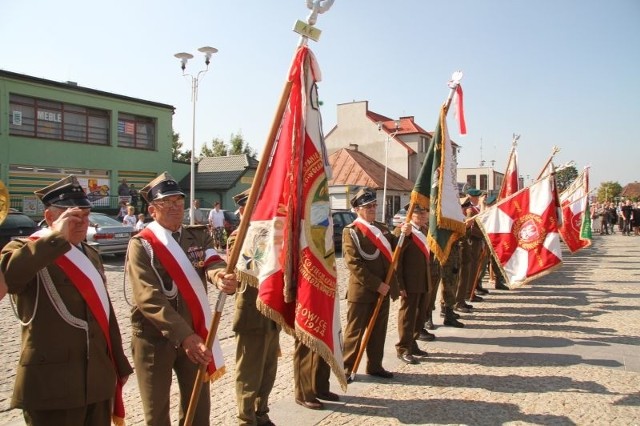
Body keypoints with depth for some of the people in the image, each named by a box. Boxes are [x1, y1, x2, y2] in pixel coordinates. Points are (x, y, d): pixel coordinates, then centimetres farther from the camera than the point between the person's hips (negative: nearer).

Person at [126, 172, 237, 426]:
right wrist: (183, 335, -27)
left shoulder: (199, 236, 4)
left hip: (195, 333, 4)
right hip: (154, 337, -3)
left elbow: (212, 265, -16)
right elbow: (149, 298, -19)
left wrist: (223, 279, -40)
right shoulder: (141, 244, -10)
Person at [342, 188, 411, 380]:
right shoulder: (350, 231, -8)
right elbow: (354, 263, -16)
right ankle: (346, 368, 16)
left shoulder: (382, 228, 12)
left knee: (379, 330, 14)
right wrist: (376, 284, -18)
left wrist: (405, 234, -11)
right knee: (355, 330, 4)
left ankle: (375, 365, 27)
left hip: (383, 289, 6)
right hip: (361, 290, -6)